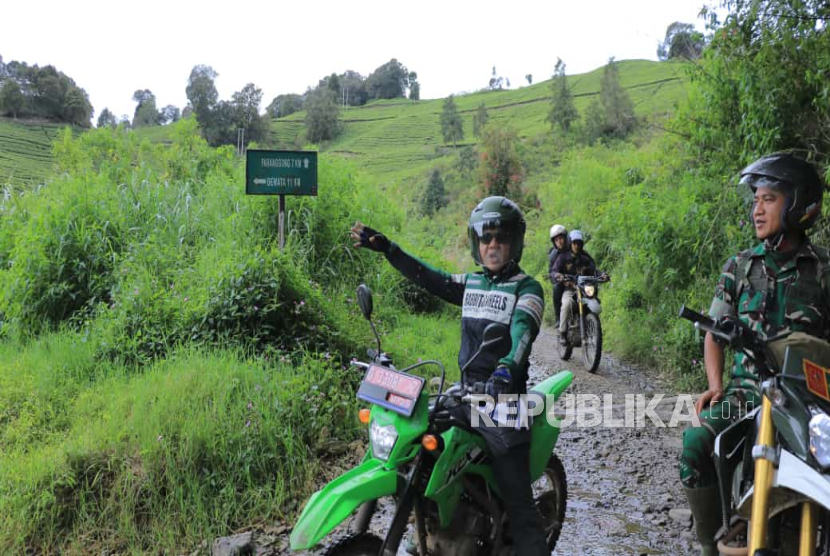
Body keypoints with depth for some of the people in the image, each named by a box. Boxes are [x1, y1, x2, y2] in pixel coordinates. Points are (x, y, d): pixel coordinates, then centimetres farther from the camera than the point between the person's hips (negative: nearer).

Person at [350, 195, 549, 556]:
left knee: (517, 501, -6)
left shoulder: (528, 289, -5)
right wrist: (385, 247, 18)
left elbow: (523, 331, -23)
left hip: (503, 401, -6)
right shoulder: (471, 284, 14)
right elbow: (428, 277, 21)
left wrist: (508, 367, -43)